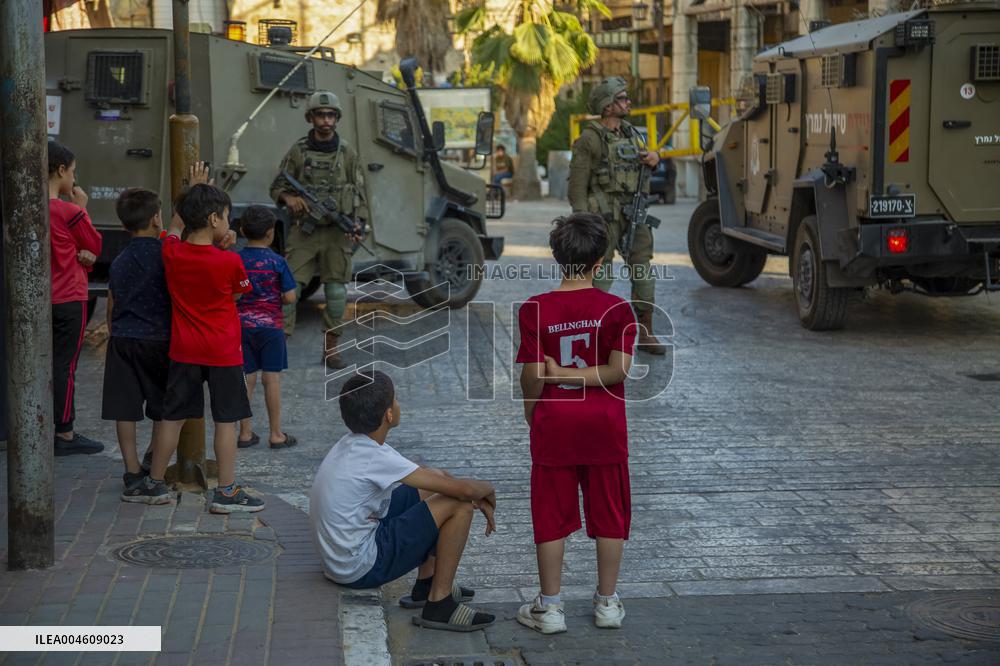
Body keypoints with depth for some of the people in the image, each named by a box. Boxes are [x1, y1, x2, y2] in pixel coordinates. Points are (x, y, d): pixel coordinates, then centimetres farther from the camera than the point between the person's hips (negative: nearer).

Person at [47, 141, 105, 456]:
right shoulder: (70, 212, -17)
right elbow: (95, 246, -2)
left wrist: (78, 254, -1)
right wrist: (82, 208, 2)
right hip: (69, 299, -7)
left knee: (49, 362, 14)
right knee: (65, 365, -1)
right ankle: (65, 435, 6)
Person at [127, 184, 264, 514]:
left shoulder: (172, 254, -3)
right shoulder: (230, 261, -15)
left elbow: (175, 228, 19)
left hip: (183, 350, 4)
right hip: (224, 351, -4)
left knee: (172, 416, 12)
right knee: (226, 419, 3)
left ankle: (154, 483, 20)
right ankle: (227, 492, 5)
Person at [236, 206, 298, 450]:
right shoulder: (277, 262, -10)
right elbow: (290, 297, -11)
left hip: (242, 326, 3)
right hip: (270, 325, -3)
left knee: (246, 378, 9)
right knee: (272, 378, 3)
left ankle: (245, 433, 13)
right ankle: (276, 434, 8)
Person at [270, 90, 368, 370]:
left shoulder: (347, 152, 5)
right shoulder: (298, 151, 3)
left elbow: (359, 192, 7)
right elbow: (277, 186, 7)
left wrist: (358, 224, -8)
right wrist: (288, 197, -16)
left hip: (337, 233, 1)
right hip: (304, 231, -1)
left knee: (336, 292, 4)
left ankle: (331, 348, 15)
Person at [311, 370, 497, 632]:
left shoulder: (354, 444, 3)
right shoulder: (375, 458, -25)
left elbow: (435, 477, 14)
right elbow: (463, 489, -24)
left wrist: (478, 499, 5)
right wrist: (487, 489, -2)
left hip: (340, 557, 9)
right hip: (361, 568, -9)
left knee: (438, 478, 16)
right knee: (459, 505, -13)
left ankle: (425, 584, 19)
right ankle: (439, 604, -6)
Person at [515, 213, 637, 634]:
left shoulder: (535, 310, -8)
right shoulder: (617, 309, -7)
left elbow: (532, 374, -9)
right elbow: (619, 369, -15)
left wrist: (530, 409, 7)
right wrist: (568, 374, -10)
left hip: (553, 426, 0)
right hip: (604, 426, 1)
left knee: (552, 517, 8)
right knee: (609, 514, 12)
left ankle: (549, 607, 12)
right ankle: (607, 603, 20)